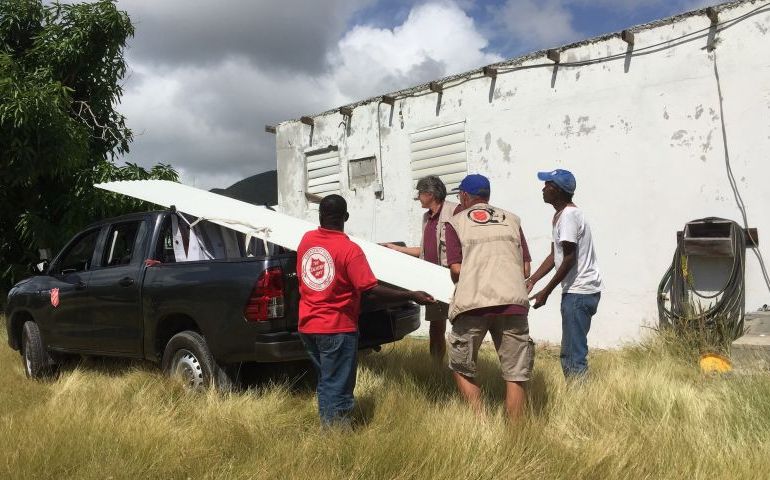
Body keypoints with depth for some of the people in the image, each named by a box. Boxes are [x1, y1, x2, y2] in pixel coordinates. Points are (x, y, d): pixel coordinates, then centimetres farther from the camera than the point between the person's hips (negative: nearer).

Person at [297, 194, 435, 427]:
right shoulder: (349, 250, -18)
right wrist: (412, 296, -19)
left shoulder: (306, 239, 1)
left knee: (325, 381, 21)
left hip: (307, 326, 7)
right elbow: (371, 288, -22)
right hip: (336, 329, -6)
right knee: (337, 387, 3)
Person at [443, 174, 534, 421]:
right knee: (516, 375, 9)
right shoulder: (511, 220, 18)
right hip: (513, 302, 2)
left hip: (472, 304, -2)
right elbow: (525, 268, 13)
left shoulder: (456, 222, 10)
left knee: (461, 368, 17)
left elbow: (456, 269, 1)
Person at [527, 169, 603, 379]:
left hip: (580, 292, -11)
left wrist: (545, 292, -16)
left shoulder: (569, 215, -15)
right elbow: (554, 256, 18)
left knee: (575, 354, -9)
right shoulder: (559, 216, 16)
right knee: (568, 353, 16)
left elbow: (569, 259, -19)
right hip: (574, 290, 11)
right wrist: (531, 281, 9)